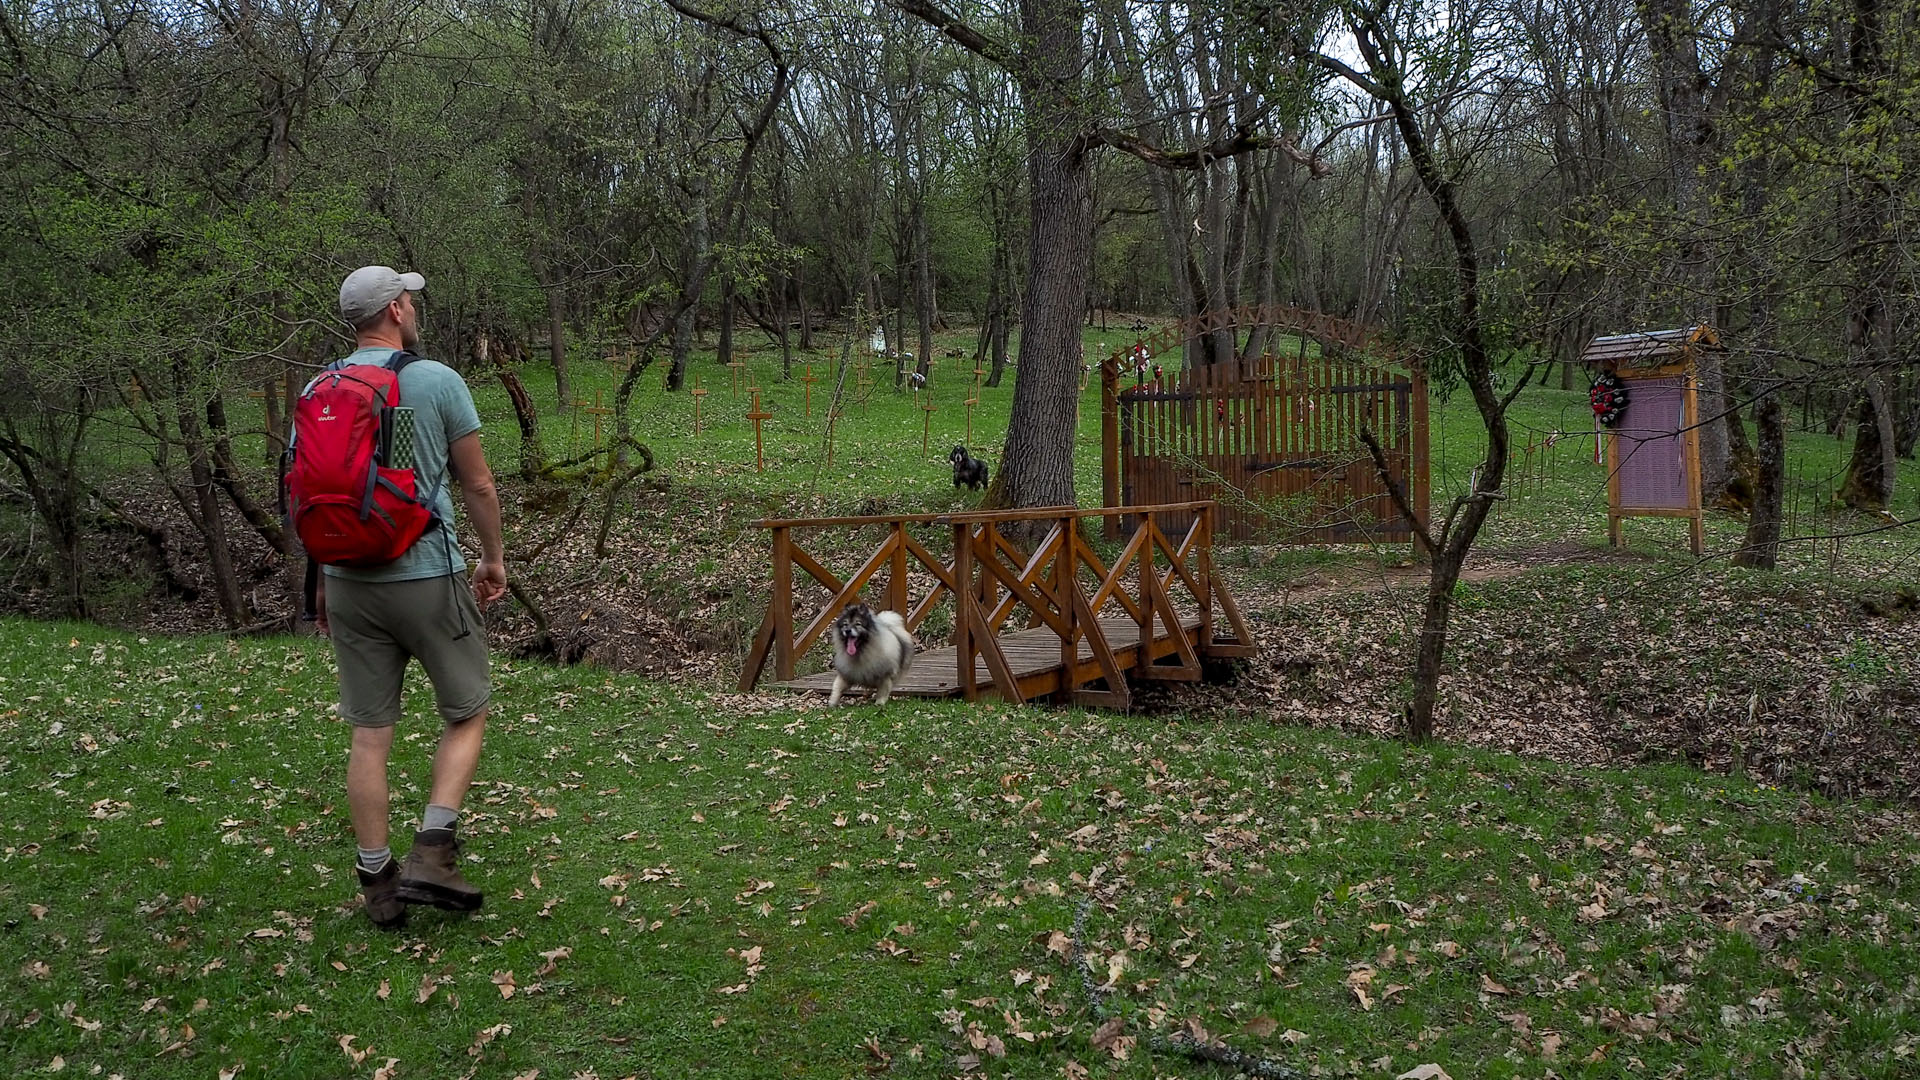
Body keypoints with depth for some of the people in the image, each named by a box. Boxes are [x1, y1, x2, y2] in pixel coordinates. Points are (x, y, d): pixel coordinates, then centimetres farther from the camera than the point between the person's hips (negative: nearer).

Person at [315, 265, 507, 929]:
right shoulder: (438, 381, -7)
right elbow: (476, 483, -2)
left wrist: (321, 582, 22)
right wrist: (494, 556, 12)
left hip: (349, 582, 5)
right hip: (428, 578, -4)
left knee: (370, 733, 9)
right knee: (465, 714, 10)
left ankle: (377, 880, 14)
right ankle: (432, 853, -1)